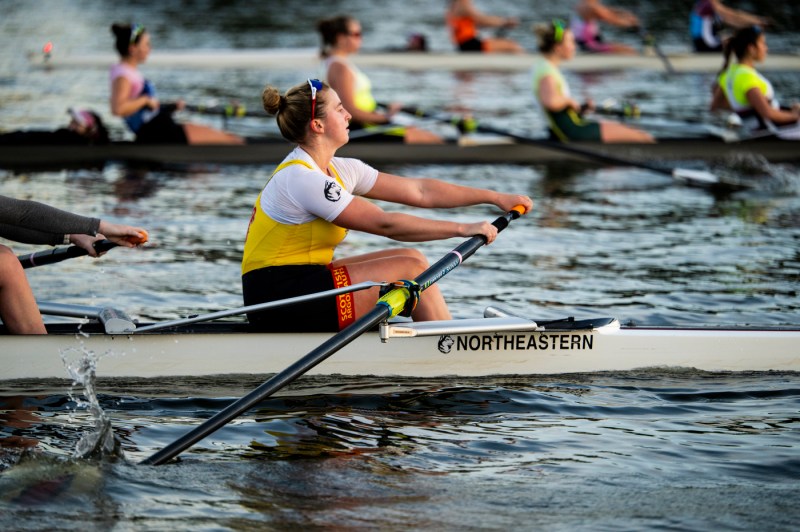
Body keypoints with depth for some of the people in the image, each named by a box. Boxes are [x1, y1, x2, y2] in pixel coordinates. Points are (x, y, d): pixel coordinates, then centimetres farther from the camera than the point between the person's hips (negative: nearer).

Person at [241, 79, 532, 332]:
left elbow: (419, 191, 11)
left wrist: (495, 197, 8)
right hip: (279, 298, -10)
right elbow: (385, 224, -20)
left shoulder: (338, 171, 11)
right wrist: (463, 229, -17)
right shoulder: (301, 177, -18)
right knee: (411, 268, -9)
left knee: (412, 259, 5)